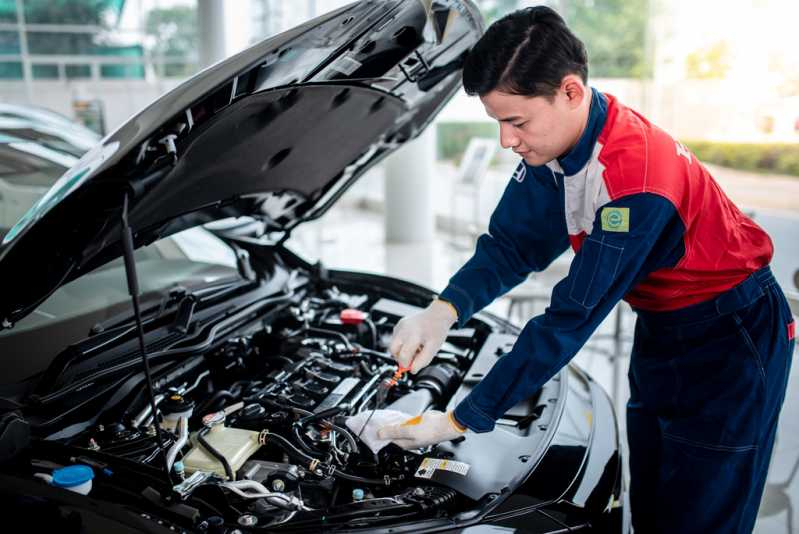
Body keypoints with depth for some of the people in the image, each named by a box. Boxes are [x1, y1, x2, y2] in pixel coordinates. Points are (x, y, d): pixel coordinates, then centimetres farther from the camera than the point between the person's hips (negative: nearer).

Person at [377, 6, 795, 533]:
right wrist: (444, 310, -22)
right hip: (659, 328, 8)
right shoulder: (554, 145, -10)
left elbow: (571, 320, -32)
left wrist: (460, 422, -28)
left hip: (731, 337, -7)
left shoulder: (636, 182, -35)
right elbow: (512, 244, -2)